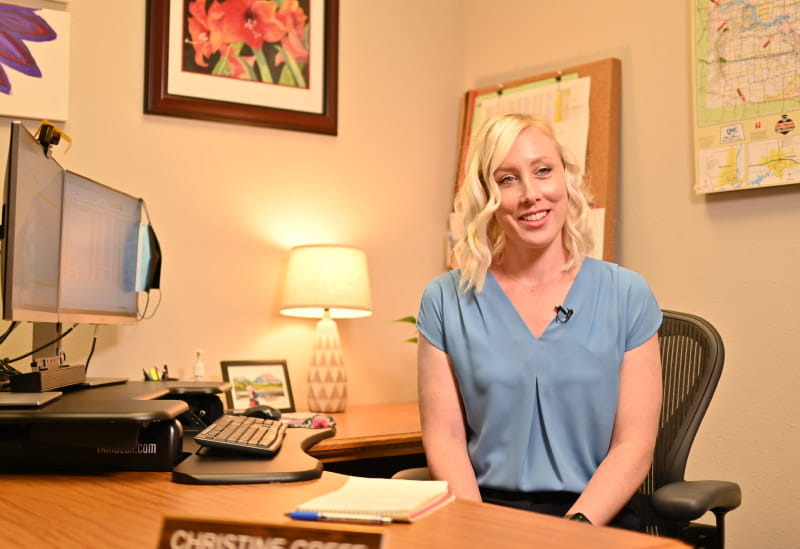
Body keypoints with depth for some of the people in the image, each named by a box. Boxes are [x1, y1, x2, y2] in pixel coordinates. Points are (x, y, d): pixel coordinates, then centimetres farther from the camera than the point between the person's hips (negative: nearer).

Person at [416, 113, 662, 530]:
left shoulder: (626, 296, 3)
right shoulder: (446, 300, 5)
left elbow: (634, 443, 0)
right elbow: (444, 435, 1)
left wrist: (573, 527, -14)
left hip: (595, 515, -1)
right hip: (486, 509, 1)